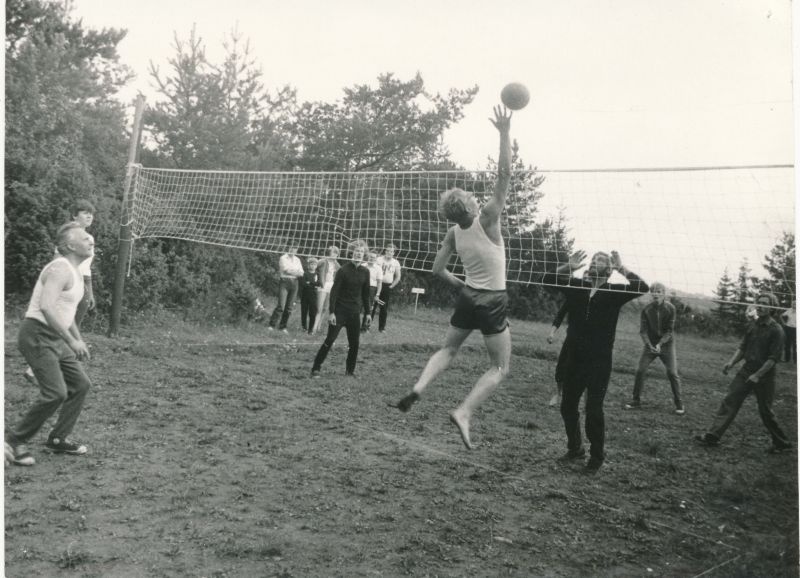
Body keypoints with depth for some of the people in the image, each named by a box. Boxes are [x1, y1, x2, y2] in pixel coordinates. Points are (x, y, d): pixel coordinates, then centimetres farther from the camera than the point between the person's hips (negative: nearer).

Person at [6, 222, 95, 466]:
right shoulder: (60, 269, -19)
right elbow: (46, 307, -31)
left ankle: (58, 439, 21)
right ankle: (15, 440, 3)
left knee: (80, 384, 9)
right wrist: (72, 341, -30)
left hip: (55, 338, 10)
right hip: (37, 335, -10)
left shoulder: (75, 271, 13)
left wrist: (79, 340, 19)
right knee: (56, 393, -15)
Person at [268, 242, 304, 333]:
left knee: (289, 307, 3)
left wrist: (291, 271, -10)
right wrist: (296, 272, -3)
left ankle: (283, 326, 12)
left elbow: (301, 273, 8)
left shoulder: (297, 260, 16)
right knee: (281, 306, -13)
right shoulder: (283, 258, 1)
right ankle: (272, 325, -4)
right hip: (284, 282, -5)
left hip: (294, 283, 5)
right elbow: (286, 269, -12)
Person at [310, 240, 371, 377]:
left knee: (354, 343, 5)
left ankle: (350, 370, 19)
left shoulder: (365, 272, 4)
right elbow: (334, 291, -11)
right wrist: (332, 312, -16)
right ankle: (316, 368, 3)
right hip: (340, 311, -4)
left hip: (355, 312, 4)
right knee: (329, 340, -5)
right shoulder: (343, 270, -10)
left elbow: (365, 293, 13)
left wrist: (367, 312, 12)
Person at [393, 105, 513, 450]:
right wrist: (504, 132, -22)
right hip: (492, 302, -5)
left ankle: (418, 389, 3)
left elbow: (438, 270, 6)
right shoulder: (487, 220, -18)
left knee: (448, 349, 23)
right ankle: (464, 413, -10)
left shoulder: (454, 233, -3)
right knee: (500, 368, 4)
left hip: (468, 297, 5)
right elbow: (504, 175, -23)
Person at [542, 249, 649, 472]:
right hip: (574, 358, 4)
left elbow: (642, 287, -14)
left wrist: (621, 268, -16)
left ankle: (597, 455, 14)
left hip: (599, 361, -3)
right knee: (568, 406, 11)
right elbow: (548, 279, 2)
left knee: (594, 409, -5)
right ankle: (575, 448, 32)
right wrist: (569, 266, -7)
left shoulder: (615, 291, 0)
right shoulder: (576, 286, 6)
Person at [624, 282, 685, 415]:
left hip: (667, 344, -1)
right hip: (650, 344, 1)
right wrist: (649, 345, -24)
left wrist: (660, 344, -23)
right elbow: (643, 330, -9)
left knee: (672, 373, -6)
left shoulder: (670, 308, -11)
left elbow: (669, 330, -11)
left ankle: (679, 404, 9)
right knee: (640, 371, -5)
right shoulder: (646, 309, -8)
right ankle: (636, 400, 9)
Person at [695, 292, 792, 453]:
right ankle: (713, 435, 0)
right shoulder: (752, 326, 6)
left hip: (764, 375, -6)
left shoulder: (776, 330, -12)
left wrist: (758, 375, -20)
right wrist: (732, 362, -3)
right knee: (729, 402, -1)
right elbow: (742, 347, 13)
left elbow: (774, 357, -15)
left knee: (765, 411, 4)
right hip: (746, 370, 6)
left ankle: (782, 443, 24)